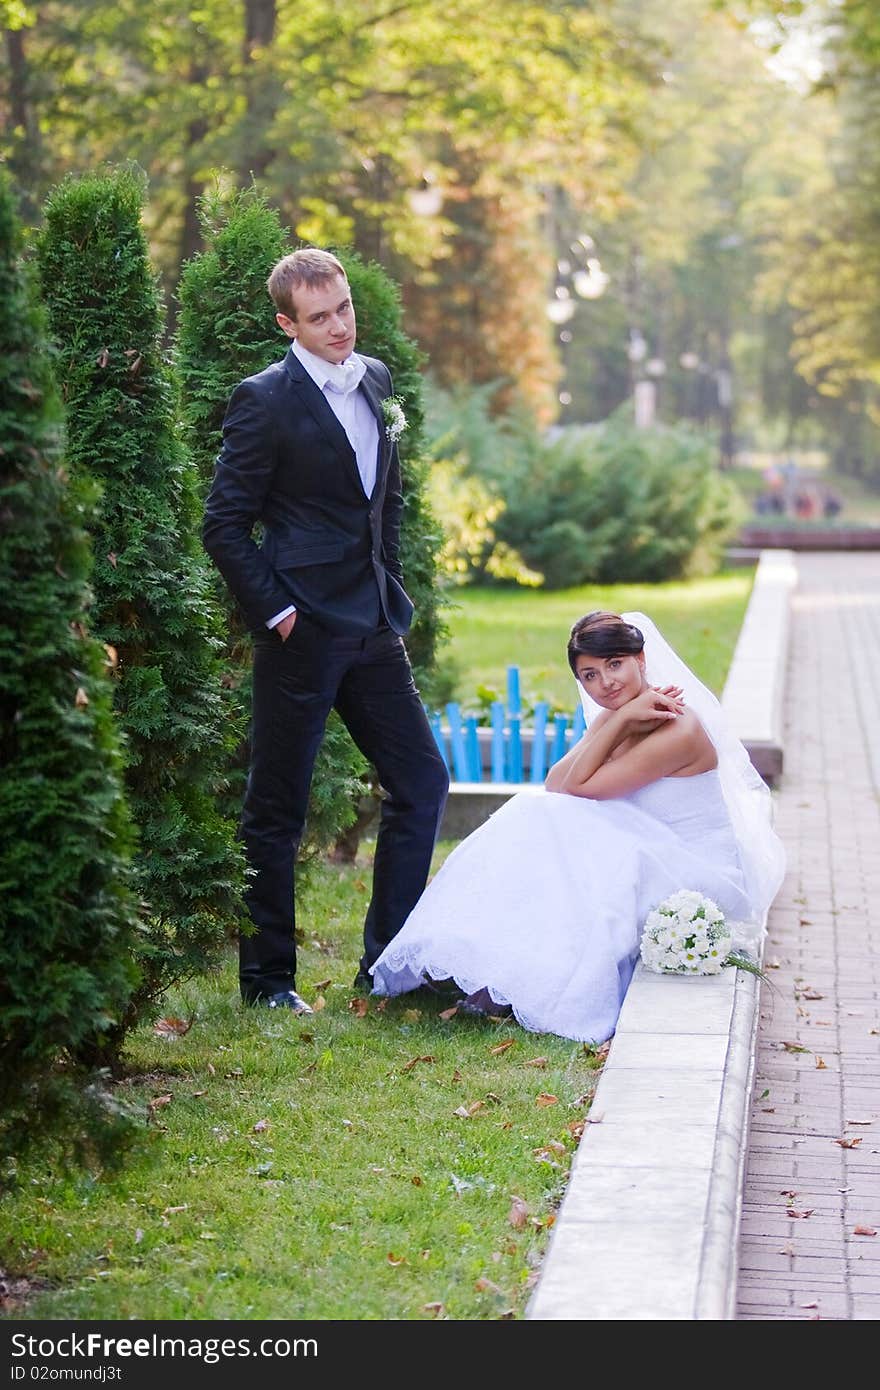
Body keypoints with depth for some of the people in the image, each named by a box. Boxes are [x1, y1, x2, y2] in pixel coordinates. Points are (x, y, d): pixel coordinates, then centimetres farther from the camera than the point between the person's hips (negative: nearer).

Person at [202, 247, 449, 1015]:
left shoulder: (376, 380, 10)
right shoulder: (265, 400, -11)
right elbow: (225, 525, -10)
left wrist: (392, 591, 13)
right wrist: (273, 613, -12)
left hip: (374, 627, 7)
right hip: (302, 633, -7)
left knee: (422, 781, 8)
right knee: (277, 808, 3)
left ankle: (387, 963, 19)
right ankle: (266, 975, 15)